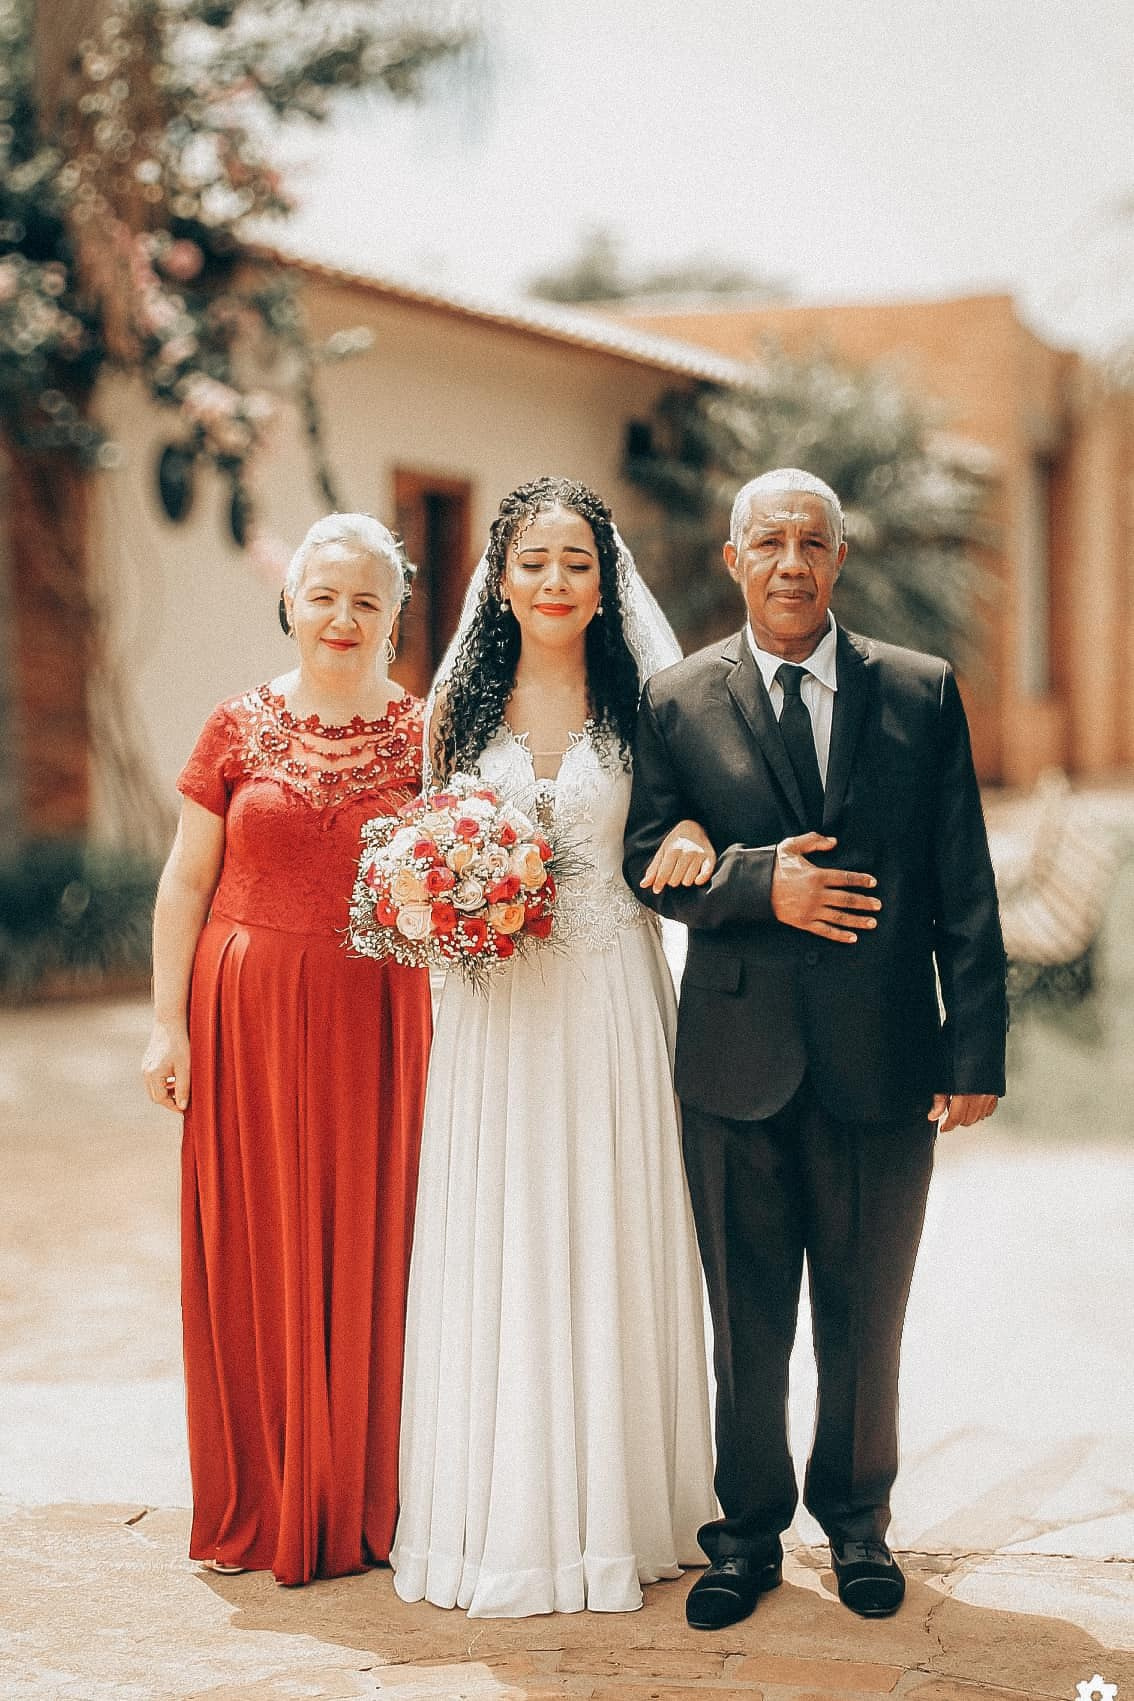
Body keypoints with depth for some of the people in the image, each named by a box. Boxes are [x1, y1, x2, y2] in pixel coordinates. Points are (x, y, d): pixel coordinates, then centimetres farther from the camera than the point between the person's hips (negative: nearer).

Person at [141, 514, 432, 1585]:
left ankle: (361, 1505, 20)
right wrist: (168, 1022, -2)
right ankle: (253, 1506, 20)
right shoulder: (239, 729, 3)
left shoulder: (424, 738, 3)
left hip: (375, 1019, 0)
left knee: (368, 1254, 5)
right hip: (247, 1013, 0)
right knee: (250, 1252, 7)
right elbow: (185, 884, 4)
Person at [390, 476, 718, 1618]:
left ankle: (612, 1503, 16)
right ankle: (501, 1514, 14)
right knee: (495, 1251, 3)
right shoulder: (460, 698, 5)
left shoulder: (639, 700, 3)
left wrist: (692, 832, -14)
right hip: (493, 1000, 1)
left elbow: (666, 832, 9)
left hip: (611, 999, -1)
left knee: (606, 1244, 4)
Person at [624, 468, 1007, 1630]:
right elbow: (649, 861, -1)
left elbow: (964, 890, 0)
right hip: (737, 1062, 0)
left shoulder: (922, 694, 2)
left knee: (866, 1316, 13)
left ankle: (857, 1522, 33)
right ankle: (748, 1534, 28)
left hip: (883, 1058, 0)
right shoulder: (677, 703, 3)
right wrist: (761, 880, -19)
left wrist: (976, 1053, -5)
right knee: (745, 1319, 11)